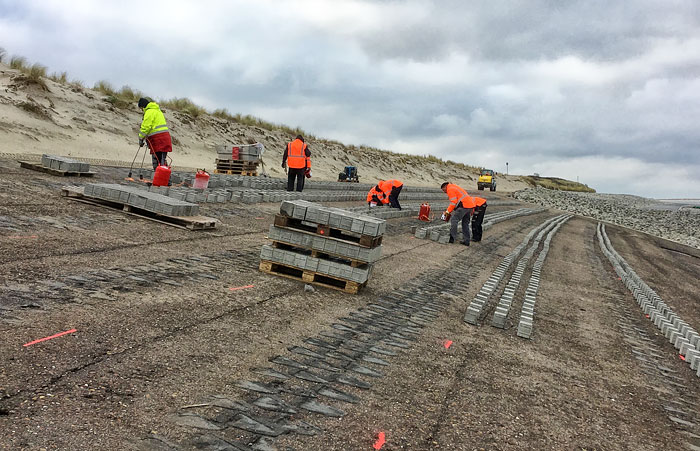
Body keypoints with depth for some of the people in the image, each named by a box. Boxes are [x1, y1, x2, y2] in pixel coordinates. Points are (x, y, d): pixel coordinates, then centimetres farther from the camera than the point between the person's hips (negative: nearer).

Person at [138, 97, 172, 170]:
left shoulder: (149, 111, -5)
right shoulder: (157, 110, 27)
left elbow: (146, 126, -12)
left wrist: (141, 139, -3)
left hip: (159, 139, -10)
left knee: (158, 163, -13)